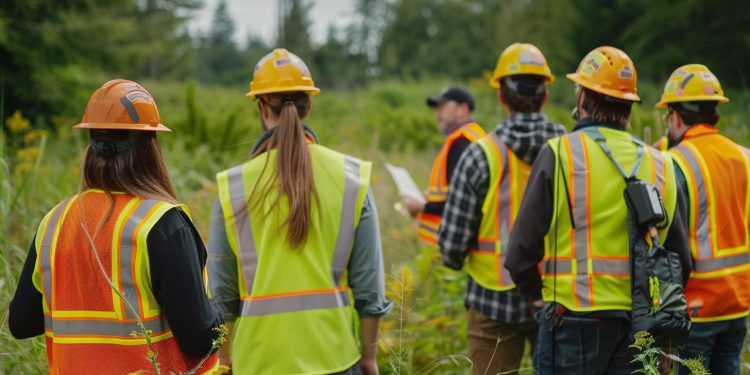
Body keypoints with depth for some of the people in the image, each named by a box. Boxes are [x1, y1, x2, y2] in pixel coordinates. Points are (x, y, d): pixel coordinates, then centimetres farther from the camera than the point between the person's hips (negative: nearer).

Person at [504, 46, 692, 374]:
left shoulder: (560, 154, -8)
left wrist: (539, 295, 9)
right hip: (638, 328, 4)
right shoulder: (658, 164, 6)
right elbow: (680, 261, 9)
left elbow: (521, 252, -8)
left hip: (573, 322, -4)